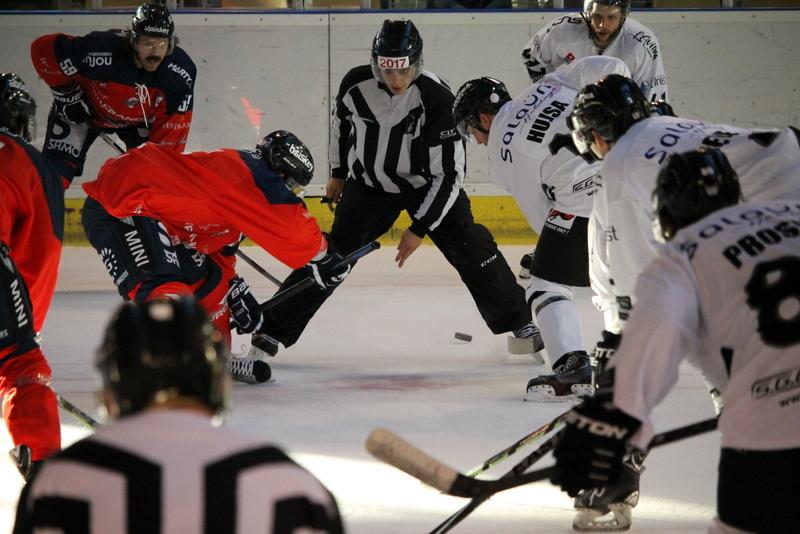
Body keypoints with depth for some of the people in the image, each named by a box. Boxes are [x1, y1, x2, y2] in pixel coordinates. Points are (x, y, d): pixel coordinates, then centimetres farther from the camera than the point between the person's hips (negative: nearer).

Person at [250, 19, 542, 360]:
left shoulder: (437, 99, -28)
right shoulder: (356, 84, -19)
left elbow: (448, 173, -24)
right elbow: (341, 120, 7)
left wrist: (420, 228, -23)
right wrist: (338, 172, 17)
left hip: (429, 186, -1)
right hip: (369, 184, 1)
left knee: (471, 251, -9)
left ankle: (519, 323, 9)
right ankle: (273, 330, -4)